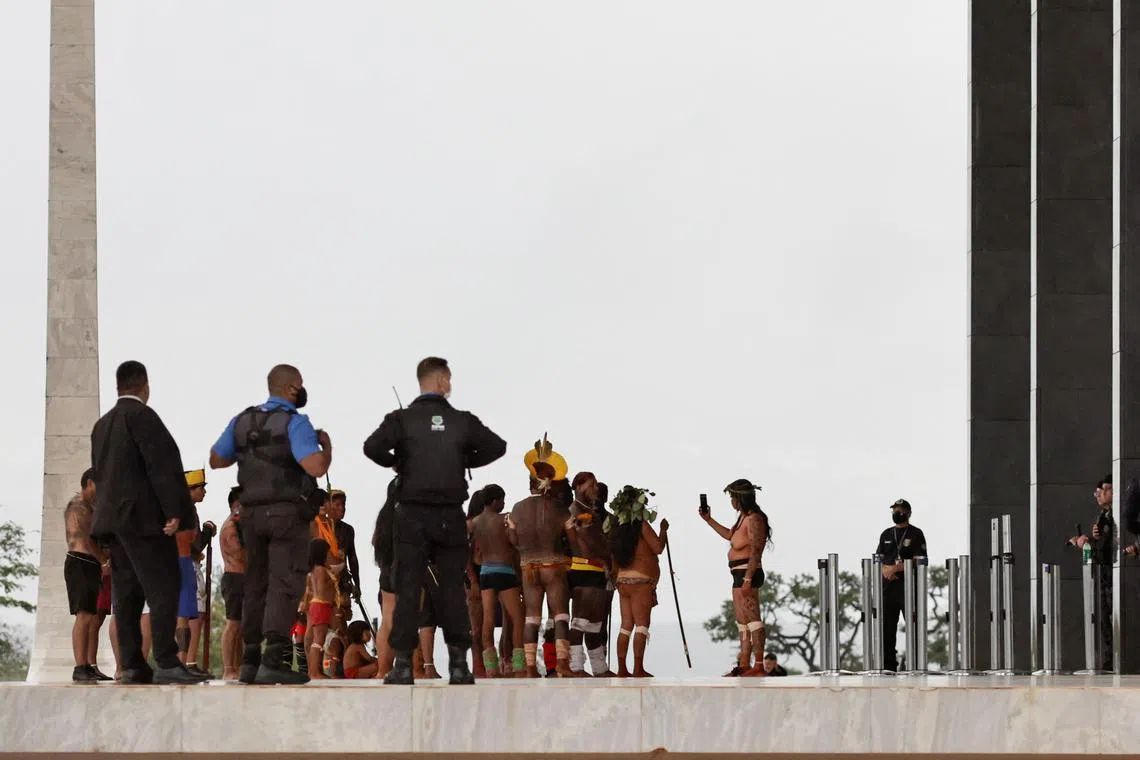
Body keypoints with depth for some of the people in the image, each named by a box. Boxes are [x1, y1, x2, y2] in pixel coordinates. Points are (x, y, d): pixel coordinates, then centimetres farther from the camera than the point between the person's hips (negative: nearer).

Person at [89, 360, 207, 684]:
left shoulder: (102, 425, 18)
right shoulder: (141, 416, -9)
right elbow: (163, 463, -16)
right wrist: (175, 510, -17)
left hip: (111, 516, 9)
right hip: (143, 516, -9)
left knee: (127, 594, 6)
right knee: (163, 588, -11)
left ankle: (132, 666, 2)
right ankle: (166, 663, -20)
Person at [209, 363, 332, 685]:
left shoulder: (242, 422, 10)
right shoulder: (294, 423, -10)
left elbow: (216, 460, 19)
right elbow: (316, 467, -21)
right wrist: (326, 444, -1)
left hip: (252, 513, 6)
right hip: (287, 513, -6)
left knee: (256, 585, 12)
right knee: (285, 585, -8)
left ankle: (250, 661, 12)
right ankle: (274, 661, -17)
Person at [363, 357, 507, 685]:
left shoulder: (402, 419, -3)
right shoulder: (462, 421, 2)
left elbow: (372, 447, -17)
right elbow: (497, 446, 4)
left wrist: (397, 461, 3)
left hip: (412, 515, -1)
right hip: (451, 516, 1)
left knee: (407, 589, 0)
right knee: (452, 589, 5)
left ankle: (403, 664, -5)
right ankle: (459, 663, 1)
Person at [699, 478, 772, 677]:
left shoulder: (754, 519, -15)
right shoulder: (744, 517, 15)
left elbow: (755, 552, -22)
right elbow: (730, 535, 34)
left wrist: (747, 579, -26)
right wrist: (709, 520, 32)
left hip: (748, 572, -11)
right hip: (739, 573, 11)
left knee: (752, 618, -14)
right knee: (742, 620, 14)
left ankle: (759, 665, -18)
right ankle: (744, 664, 18)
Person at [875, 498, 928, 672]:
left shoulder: (915, 534, 1)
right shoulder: (886, 534, 18)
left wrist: (895, 568, -15)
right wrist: (885, 570, -6)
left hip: (909, 586, -5)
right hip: (888, 585, 5)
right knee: (886, 626, 4)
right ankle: (888, 665, 8)